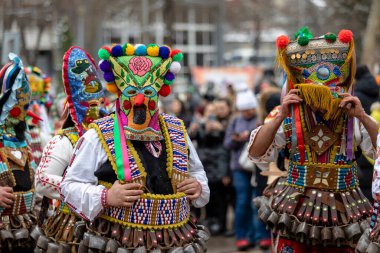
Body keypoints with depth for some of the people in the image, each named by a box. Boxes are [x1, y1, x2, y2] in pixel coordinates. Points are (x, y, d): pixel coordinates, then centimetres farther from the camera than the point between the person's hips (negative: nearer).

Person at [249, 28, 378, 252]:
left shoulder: (353, 118, -2)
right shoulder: (290, 117, -4)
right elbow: (256, 153, -8)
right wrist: (280, 117, -19)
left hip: (342, 212, 1)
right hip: (295, 210, -1)